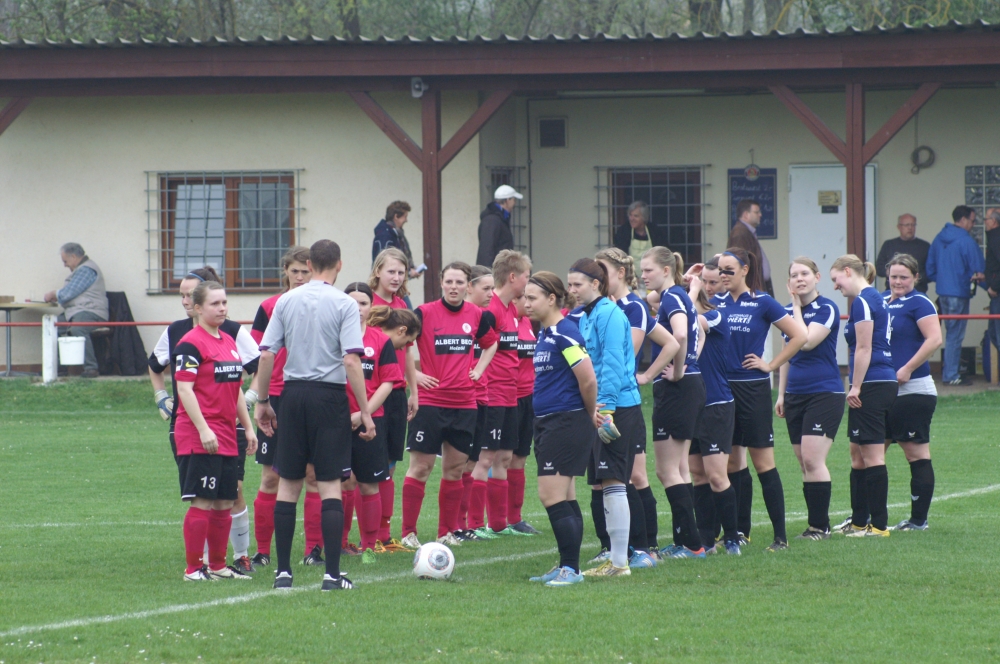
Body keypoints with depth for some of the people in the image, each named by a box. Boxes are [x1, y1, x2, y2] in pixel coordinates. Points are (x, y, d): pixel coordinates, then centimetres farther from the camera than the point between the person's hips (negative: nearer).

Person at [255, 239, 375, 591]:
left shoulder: (286, 301, 5)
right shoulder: (344, 304, -6)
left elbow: (266, 355, 2)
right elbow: (351, 361, -12)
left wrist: (262, 402, 13)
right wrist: (365, 411, -8)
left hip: (293, 393, 3)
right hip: (330, 396, -3)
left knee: (288, 484, 9)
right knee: (330, 485, 0)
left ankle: (283, 571, 10)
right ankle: (332, 573, -3)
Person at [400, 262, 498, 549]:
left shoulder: (477, 316, 5)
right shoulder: (425, 313, -8)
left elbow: (491, 343, 25)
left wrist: (478, 370, 11)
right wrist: (413, 374, -8)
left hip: (464, 403, 4)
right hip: (430, 400, -4)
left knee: (455, 468, 8)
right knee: (421, 466, -4)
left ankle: (447, 531, 17)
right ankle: (408, 533, 0)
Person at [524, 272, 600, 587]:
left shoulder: (564, 333, -17)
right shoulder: (544, 333, 12)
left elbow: (588, 380, -19)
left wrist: (589, 415, -4)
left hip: (567, 424, -10)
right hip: (546, 423, 10)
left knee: (551, 496, -10)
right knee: (564, 499, 12)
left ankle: (571, 569, -6)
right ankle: (566, 568, 17)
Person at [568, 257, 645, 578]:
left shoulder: (609, 314, -12)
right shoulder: (585, 317, 15)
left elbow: (613, 365, -18)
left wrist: (606, 407, -21)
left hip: (618, 407, -10)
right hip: (599, 409, 10)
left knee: (614, 483, -8)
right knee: (606, 484, 11)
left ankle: (619, 562, -6)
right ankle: (615, 559, 16)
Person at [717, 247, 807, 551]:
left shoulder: (762, 303, -5)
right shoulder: (717, 303, 8)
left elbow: (799, 335, -5)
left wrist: (771, 365, -5)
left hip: (752, 389, -5)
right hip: (723, 388, 5)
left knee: (762, 461, -5)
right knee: (732, 462, 9)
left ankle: (780, 535, -2)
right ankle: (741, 532, 17)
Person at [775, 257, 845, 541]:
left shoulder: (827, 309, -8)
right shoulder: (787, 312, 12)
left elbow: (807, 341, -21)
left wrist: (798, 307, -10)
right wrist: (781, 394, 17)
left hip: (825, 393, -7)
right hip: (796, 395, 7)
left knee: (812, 459, -14)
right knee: (804, 463, 5)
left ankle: (820, 526, -10)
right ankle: (816, 524, 10)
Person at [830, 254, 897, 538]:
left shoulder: (863, 302, -11)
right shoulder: (877, 299, 17)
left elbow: (863, 348, -16)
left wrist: (855, 387, -13)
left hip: (872, 384, -10)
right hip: (886, 382, 10)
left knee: (872, 456, -7)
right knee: (858, 454, 15)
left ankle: (879, 525, -6)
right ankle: (859, 521, 20)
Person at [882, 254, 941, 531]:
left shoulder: (918, 303, -8)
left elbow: (934, 339, -19)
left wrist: (908, 369, -20)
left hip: (913, 391, -8)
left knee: (917, 455, -3)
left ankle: (918, 521, 1)